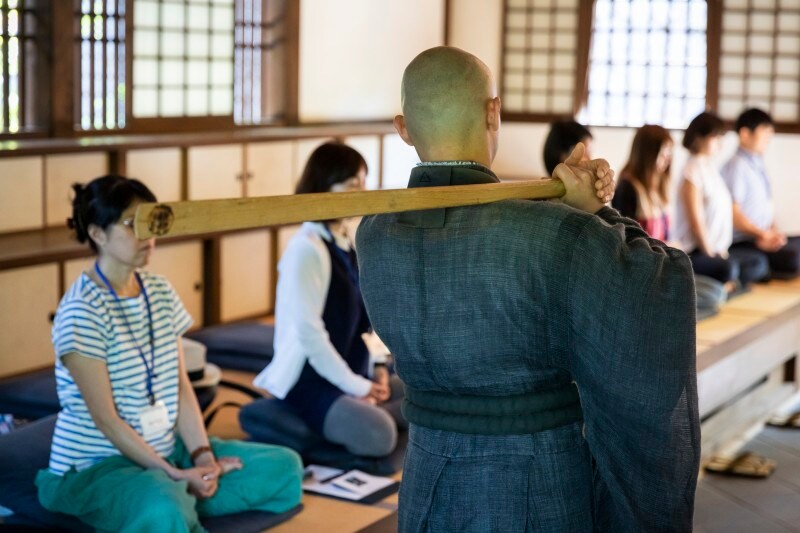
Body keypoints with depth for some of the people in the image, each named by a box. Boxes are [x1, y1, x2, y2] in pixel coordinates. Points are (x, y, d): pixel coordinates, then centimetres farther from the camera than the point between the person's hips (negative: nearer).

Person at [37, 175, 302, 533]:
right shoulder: (82, 309, -16)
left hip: (167, 448, 8)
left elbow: (181, 387, 5)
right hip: (96, 463, -8)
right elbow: (104, 416, -18)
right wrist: (173, 474, -20)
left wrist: (202, 454, -9)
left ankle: (173, 499, -11)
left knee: (285, 467, -6)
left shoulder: (161, 293, 6)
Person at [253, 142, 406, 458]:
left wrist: (373, 371, 2)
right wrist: (357, 387, -16)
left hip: (354, 374, 9)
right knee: (377, 435, -32)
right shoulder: (307, 249, -17)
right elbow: (310, 335, -22)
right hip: (310, 379, -9)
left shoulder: (346, 244, 10)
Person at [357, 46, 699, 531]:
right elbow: (665, 286, -8)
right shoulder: (556, 236, -23)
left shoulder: (375, 238, -5)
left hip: (432, 490, 5)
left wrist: (571, 203, -7)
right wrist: (594, 212, 4)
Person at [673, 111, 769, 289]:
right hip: (694, 253, -11)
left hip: (715, 250, 11)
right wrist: (710, 253, -11)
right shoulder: (693, 171, -12)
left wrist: (720, 251, 8)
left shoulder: (710, 167, 15)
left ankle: (727, 286, -5)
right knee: (728, 268, -36)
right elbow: (696, 221, -17)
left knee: (759, 263, 15)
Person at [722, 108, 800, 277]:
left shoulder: (758, 165, 19)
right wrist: (762, 235, -18)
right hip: (741, 242, -10)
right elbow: (733, 211, -17)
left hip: (763, 237, 10)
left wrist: (773, 232, 6)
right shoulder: (737, 165, -10)